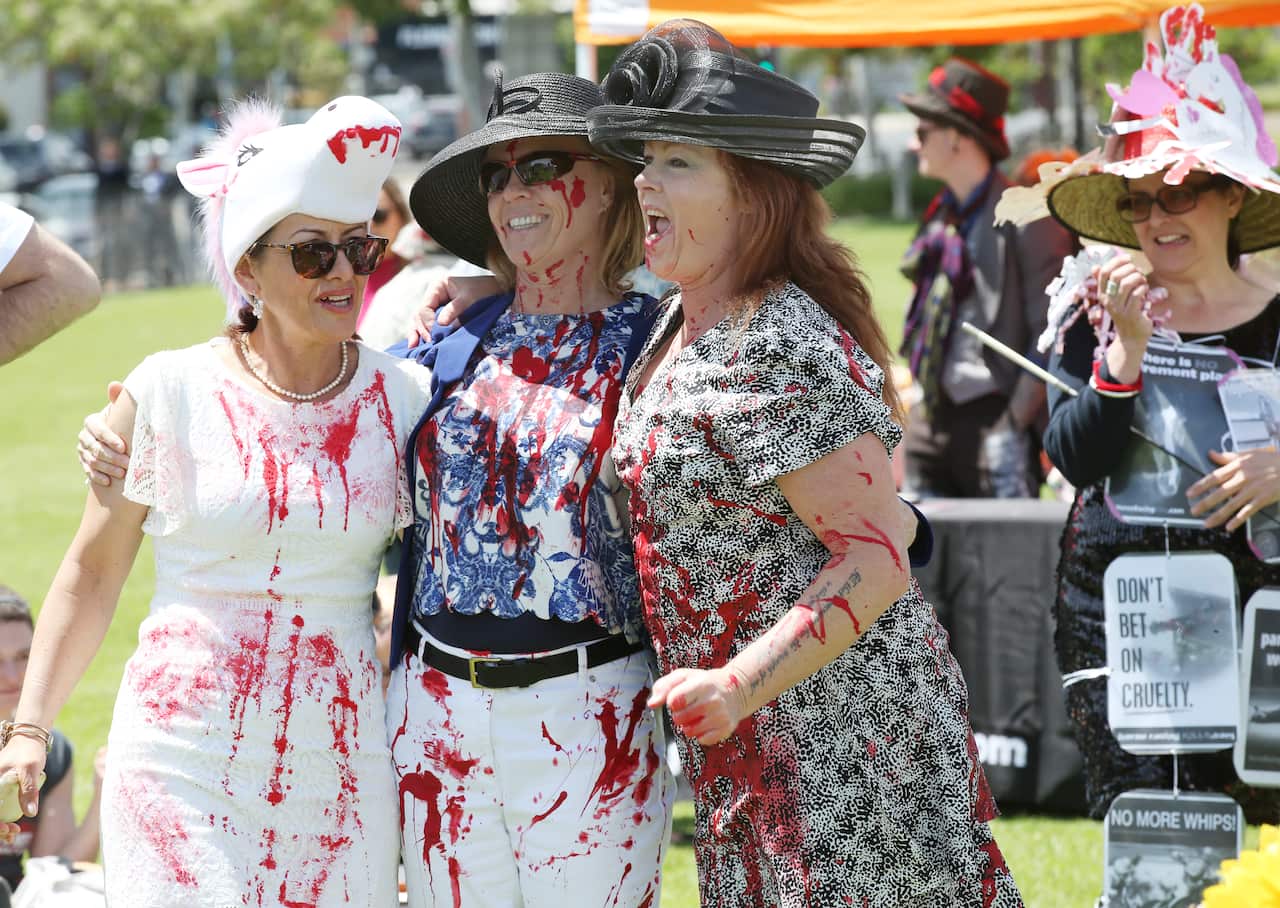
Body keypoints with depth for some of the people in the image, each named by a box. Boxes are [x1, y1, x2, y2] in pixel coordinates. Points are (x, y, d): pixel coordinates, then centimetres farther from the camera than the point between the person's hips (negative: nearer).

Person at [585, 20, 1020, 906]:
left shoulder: (779, 355, -20)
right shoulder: (683, 324, 10)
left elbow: (879, 558, -22)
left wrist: (736, 687, -30)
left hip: (839, 732, -10)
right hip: (757, 751, 10)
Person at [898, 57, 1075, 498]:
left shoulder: (1026, 219, -9)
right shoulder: (939, 221, 15)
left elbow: (1049, 337, -12)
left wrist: (1014, 425, -16)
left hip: (991, 414, -8)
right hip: (931, 419, 8)